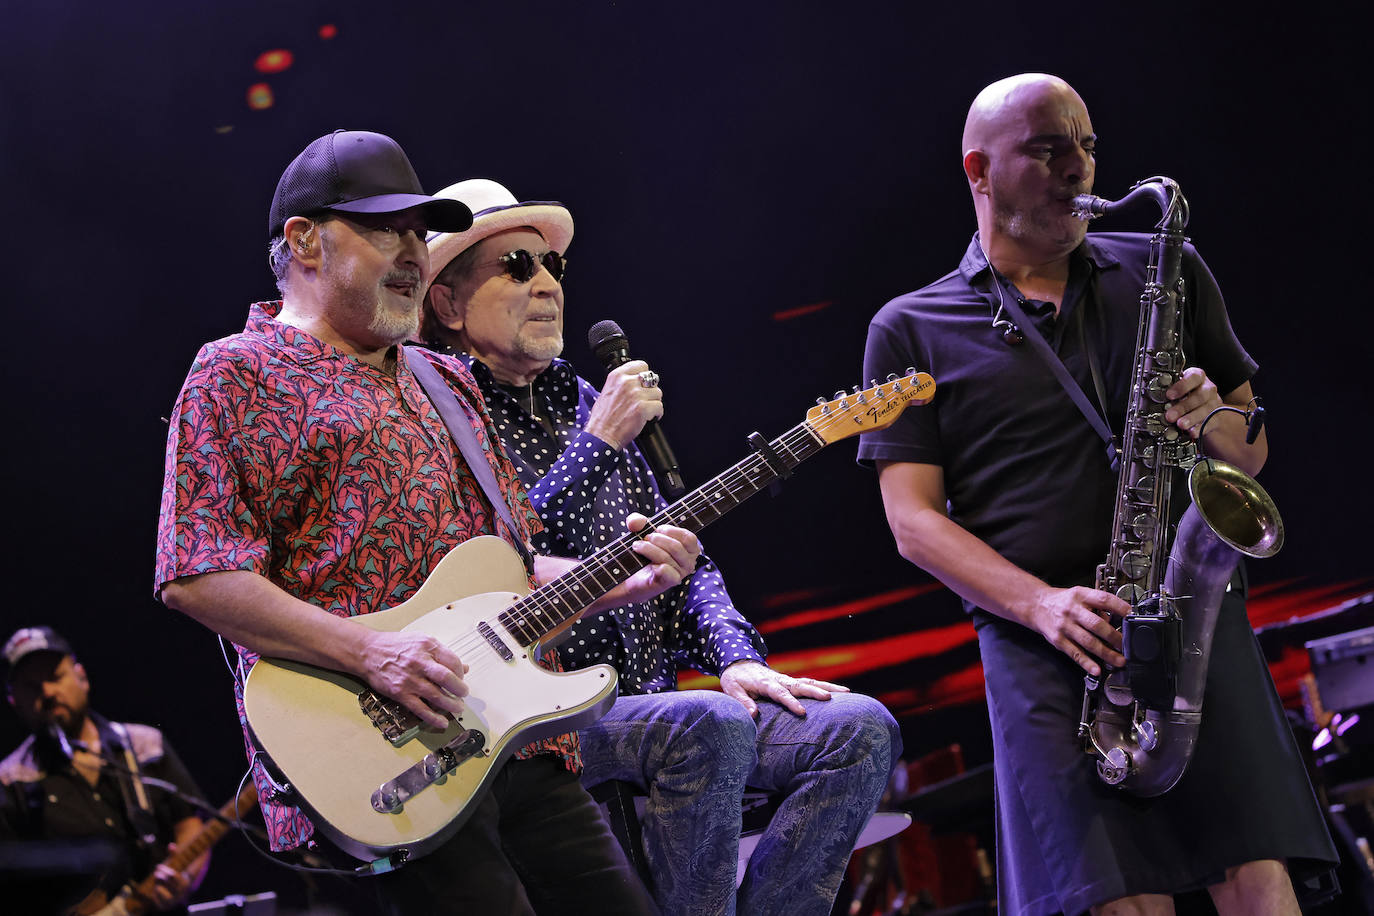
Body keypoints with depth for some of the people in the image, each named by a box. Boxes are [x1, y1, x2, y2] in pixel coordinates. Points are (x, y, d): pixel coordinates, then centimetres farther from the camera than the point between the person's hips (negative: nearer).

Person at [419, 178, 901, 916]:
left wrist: (734, 658, 4)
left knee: (860, 729, -8)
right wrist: (599, 444, -16)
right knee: (710, 725, -34)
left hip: (643, 704, 8)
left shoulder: (581, 401, 17)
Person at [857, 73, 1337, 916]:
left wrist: (1218, 426, -4)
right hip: (1043, 644, -1)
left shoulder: (1164, 272, 17)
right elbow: (914, 520, 4)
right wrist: (1040, 602, -12)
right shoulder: (910, 329, 11)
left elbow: (1253, 450, 21)